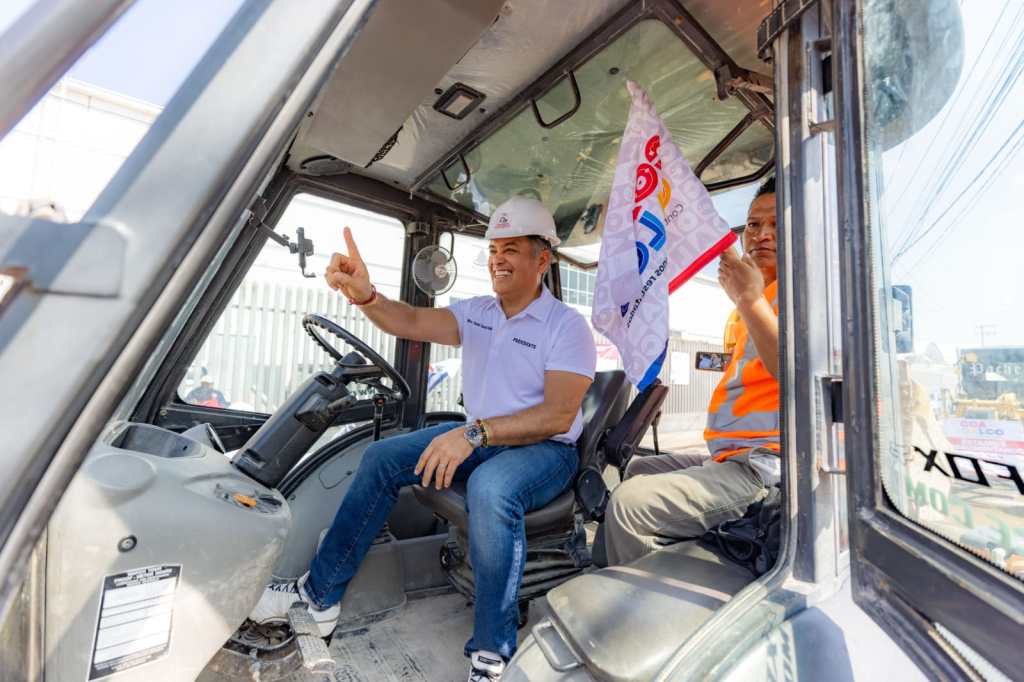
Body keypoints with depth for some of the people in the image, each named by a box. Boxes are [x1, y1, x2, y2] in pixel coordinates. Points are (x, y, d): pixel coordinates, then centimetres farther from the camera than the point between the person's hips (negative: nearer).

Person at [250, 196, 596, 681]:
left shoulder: (567, 326, -12)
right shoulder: (477, 312, 5)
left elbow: (559, 415, -23)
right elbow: (413, 322, -11)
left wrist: (476, 433, -33)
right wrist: (365, 296, -31)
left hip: (545, 449, -6)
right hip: (479, 437, 6)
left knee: (490, 489, -38)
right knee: (382, 458, -8)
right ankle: (320, 595, 5)